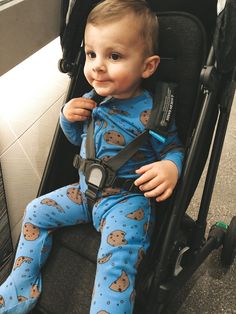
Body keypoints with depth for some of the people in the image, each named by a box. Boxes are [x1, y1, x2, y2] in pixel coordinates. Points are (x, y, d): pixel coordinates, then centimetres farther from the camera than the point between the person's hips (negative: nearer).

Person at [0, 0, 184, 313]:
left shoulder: (151, 113, -19)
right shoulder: (91, 101, -1)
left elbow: (174, 150, -9)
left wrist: (171, 168, -33)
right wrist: (68, 118, -7)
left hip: (128, 199, -7)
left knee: (118, 256, -29)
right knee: (36, 211, 11)